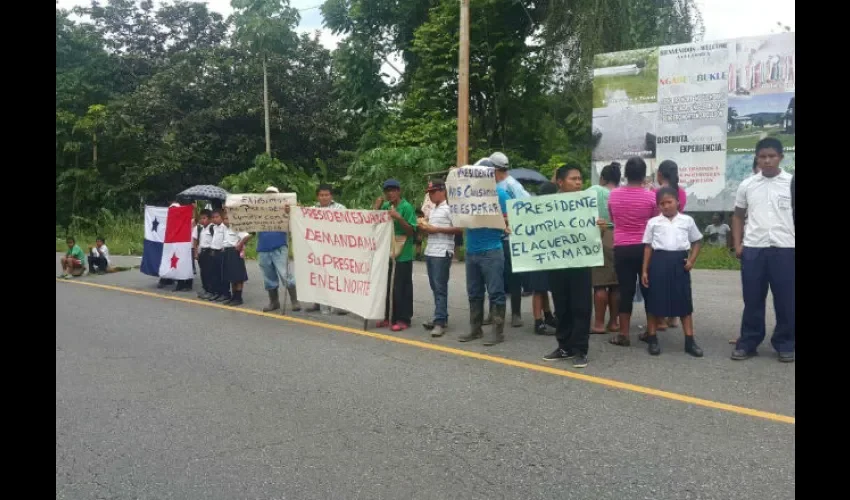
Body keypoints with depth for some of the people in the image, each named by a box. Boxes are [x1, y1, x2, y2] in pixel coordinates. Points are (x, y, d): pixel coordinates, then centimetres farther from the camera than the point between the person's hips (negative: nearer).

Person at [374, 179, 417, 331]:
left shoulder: (406, 207, -9)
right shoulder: (385, 206, 9)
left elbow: (411, 231, -12)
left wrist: (399, 218, -25)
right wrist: (377, 207, 0)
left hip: (403, 255, -7)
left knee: (401, 288, -2)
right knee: (387, 287, 12)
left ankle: (403, 319, 6)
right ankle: (389, 317, 22)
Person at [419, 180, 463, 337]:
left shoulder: (450, 208, -7)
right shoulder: (431, 211, 18)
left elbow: (459, 229, -15)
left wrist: (436, 229, -16)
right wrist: (424, 228, 3)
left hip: (442, 253, -8)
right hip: (429, 252, 8)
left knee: (440, 288, -7)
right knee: (435, 287, 10)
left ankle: (440, 322, -6)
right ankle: (441, 317, 17)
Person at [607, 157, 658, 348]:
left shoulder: (613, 195, -2)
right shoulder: (651, 196, -8)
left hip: (622, 248, 1)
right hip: (644, 248, 0)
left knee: (625, 290, 5)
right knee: (648, 289, 11)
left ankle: (623, 334, 7)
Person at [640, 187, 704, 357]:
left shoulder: (687, 220, 7)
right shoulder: (653, 222, 4)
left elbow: (696, 242, 15)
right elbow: (648, 247, 6)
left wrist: (691, 260, 0)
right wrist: (644, 270, 1)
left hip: (679, 262, 1)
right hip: (659, 261, -1)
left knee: (684, 302, 6)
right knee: (655, 301, 3)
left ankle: (690, 341, 13)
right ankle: (652, 339, 14)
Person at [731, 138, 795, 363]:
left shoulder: (791, 183, 0)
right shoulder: (747, 185, 6)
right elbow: (738, 216, 14)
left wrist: (794, 244, -5)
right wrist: (737, 244, 5)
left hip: (784, 249, -1)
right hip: (753, 249, 1)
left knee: (786, 300, 5)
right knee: (752, 299, 7)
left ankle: (785, 344, 19)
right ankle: (747, 343, 17)